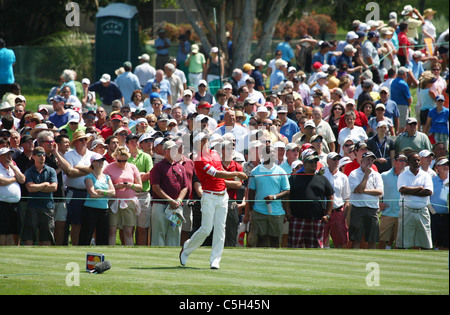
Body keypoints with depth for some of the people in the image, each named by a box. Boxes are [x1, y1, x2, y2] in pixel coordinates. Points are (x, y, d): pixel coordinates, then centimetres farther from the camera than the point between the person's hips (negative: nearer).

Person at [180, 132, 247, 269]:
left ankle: (215, 260, 1)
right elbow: (216, 174, -15)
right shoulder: (199, 160, -11)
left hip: (222, 195, 6)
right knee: (206, 229, -8)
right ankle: (186, 249, 16)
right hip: (209, 197, -6)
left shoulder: (214, 153, 15)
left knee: (220, 228, -1)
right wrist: (236, 174, -13)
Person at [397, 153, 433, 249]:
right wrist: (419, 188, -6)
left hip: (423, 211, 2)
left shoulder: (426, 175, 11)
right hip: (407, 211, -2)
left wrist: (410, 191, -7)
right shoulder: (403, 175, 6)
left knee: (425, 243, 0)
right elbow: (402, 190, -12)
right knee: (403, 243, -5)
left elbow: (429, 192, -5)